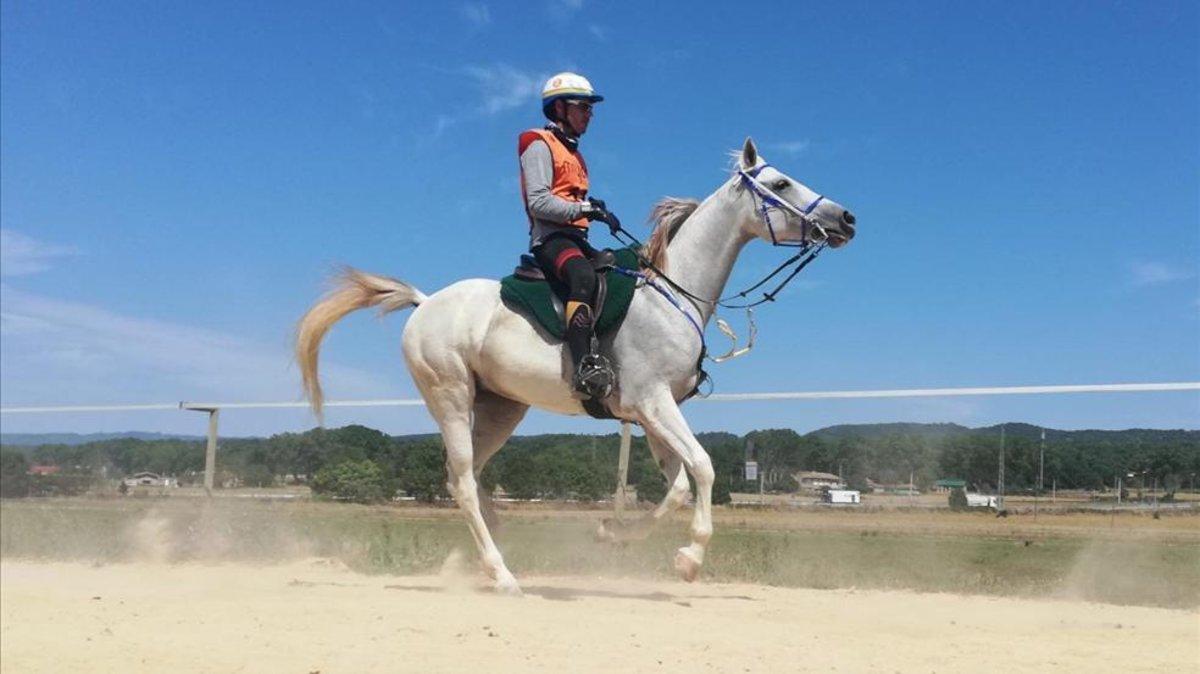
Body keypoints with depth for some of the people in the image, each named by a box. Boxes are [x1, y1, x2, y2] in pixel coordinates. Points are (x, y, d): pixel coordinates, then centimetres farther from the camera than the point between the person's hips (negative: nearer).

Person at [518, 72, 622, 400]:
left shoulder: (572, 153, 28)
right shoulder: (540, 145, -1)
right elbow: (538, 203, -14)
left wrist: (596, 211, 7)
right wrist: (585, 209, -19)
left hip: (575, 237, 10)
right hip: (550, 237, -10)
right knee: (583, 276, -37)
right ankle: (584, 367, -50)